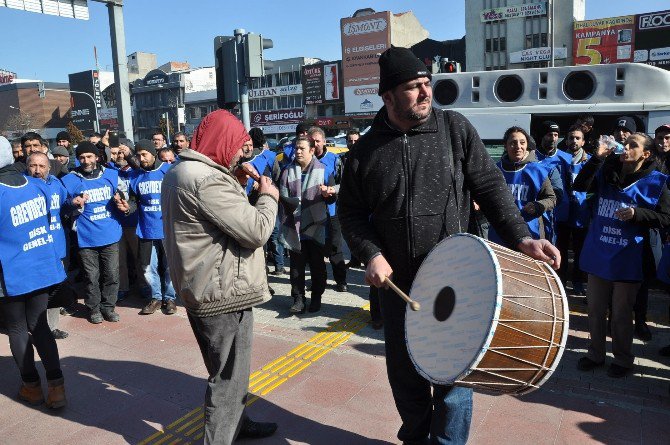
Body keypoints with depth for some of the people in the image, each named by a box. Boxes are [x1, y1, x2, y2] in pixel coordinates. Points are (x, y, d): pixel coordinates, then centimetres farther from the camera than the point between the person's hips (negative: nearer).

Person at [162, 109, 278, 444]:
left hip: (203, 290, 11)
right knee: (229, 377, 3)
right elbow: (257, 231, -24)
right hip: (223, 292, -11)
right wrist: (268, 197, -7)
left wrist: (241, 185, 9)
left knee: (227, 371, 26)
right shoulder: (207, 180, -23)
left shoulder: (180, 171, 11)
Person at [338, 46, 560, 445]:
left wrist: (521, 236, -14)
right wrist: (371, 254, -9)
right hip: (397, 280, 2)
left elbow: (490, 185, -3)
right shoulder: (366, 150, 0)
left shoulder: (455, 128, -4)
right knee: (403, 369, 15)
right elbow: (351, 210, 5)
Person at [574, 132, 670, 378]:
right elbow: (580, 185, -9)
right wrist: (597, 158, -15)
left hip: (628, 259, -3)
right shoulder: (606, 173, 5)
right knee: (595, 309, 14)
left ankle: (623, 359, 28)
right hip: (598, 255, 4)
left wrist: (636, 214, -19)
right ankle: (596, 354, 30)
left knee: (621, 313, 8)